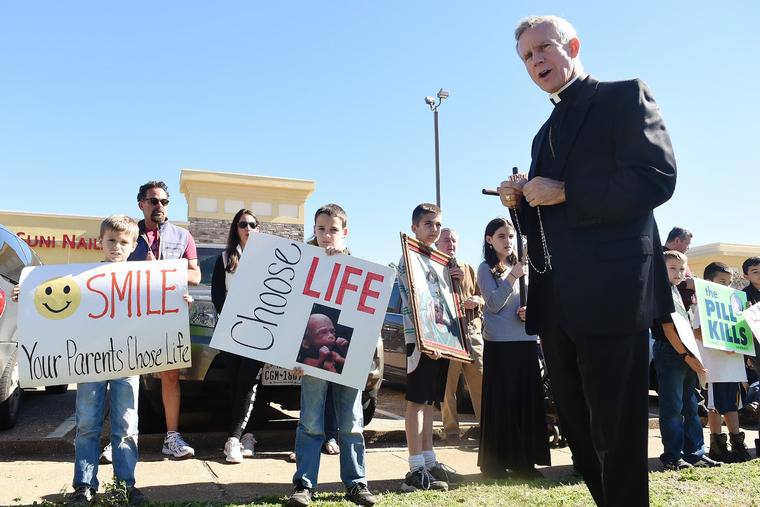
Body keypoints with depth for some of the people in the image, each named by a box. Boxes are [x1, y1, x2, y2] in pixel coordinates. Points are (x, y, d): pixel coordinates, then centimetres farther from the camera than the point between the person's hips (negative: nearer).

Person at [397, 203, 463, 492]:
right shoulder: (408, 259, -4)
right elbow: (413, 303, -14)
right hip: (420, 339, -8)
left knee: (429, 401, 11)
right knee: (417, 401, -7)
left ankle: (429, 462, 17)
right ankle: (416, 470, -5)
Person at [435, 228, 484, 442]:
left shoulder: (468, 269, 22)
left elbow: (482, 297, 24)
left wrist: (476, 301, 1)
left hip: (472, 331, 4)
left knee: (481, 381, -2)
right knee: (447, 384, -5)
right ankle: (451, 427, 4)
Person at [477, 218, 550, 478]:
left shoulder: (520, 266, 17)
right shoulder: (486, 269, 0)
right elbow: (494, 304, -12)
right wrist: (513, 277, -22)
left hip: (527, 342, 6)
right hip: (499, 344, -6)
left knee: (527, 401, 5)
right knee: (500, 403, -3)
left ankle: (523, 461, 14)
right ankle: (494, 462, 6)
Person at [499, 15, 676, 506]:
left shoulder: (625, 96, 0)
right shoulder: (547, 133, 22)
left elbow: (657, 178, -14)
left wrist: (563, 192, -14)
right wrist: (521, 202, 4)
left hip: (609, 295, -8)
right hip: (556, 301, 8)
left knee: (616, 433, -1)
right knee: (579, 431, 16)